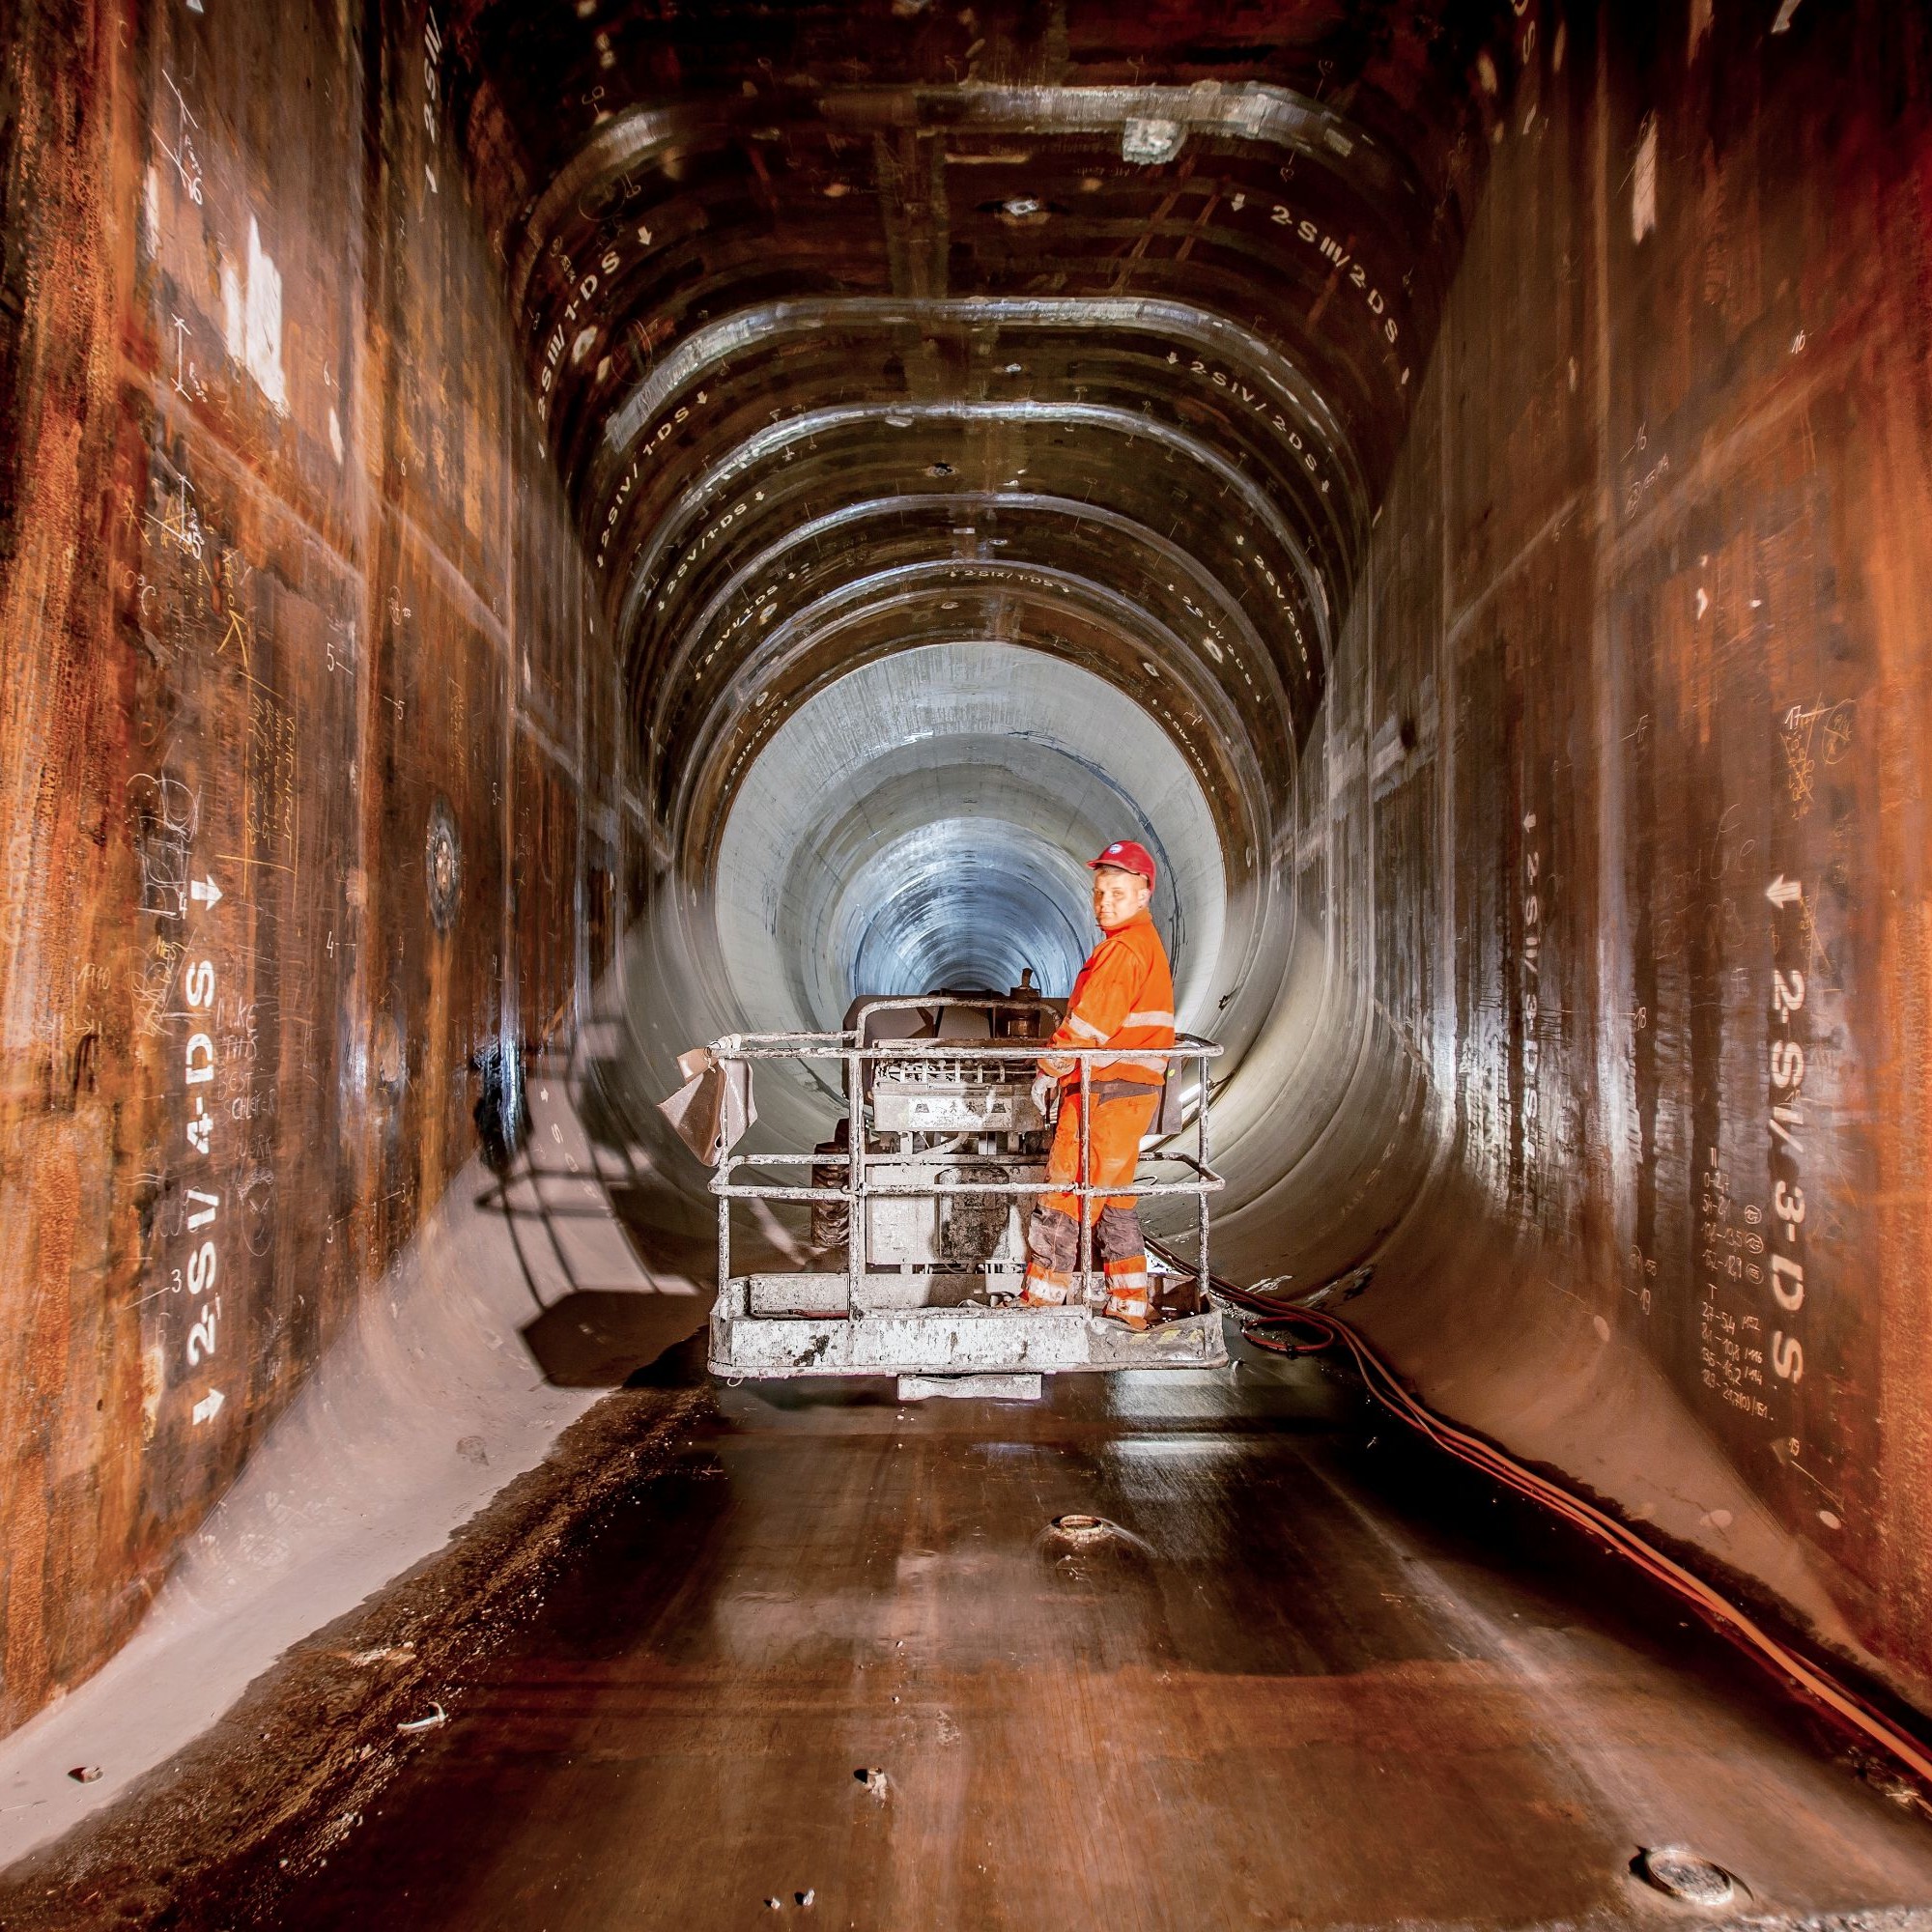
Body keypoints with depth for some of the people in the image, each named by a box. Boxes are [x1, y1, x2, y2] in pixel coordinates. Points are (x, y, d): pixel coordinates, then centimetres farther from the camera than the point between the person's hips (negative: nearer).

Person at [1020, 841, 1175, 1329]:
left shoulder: (1122, 949, -16)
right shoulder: (1147, 943, 17)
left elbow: (1086, 1024, -19)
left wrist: (1049, 1069, -5)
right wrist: (1063, 1067, 17)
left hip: (1104, 1092, -10)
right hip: (1133, 1089, 10)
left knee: (1063, 1199, -2)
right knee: (1113, 1199, 17)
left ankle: (1041, 1302, 6)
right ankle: (1130, 1307, 24)